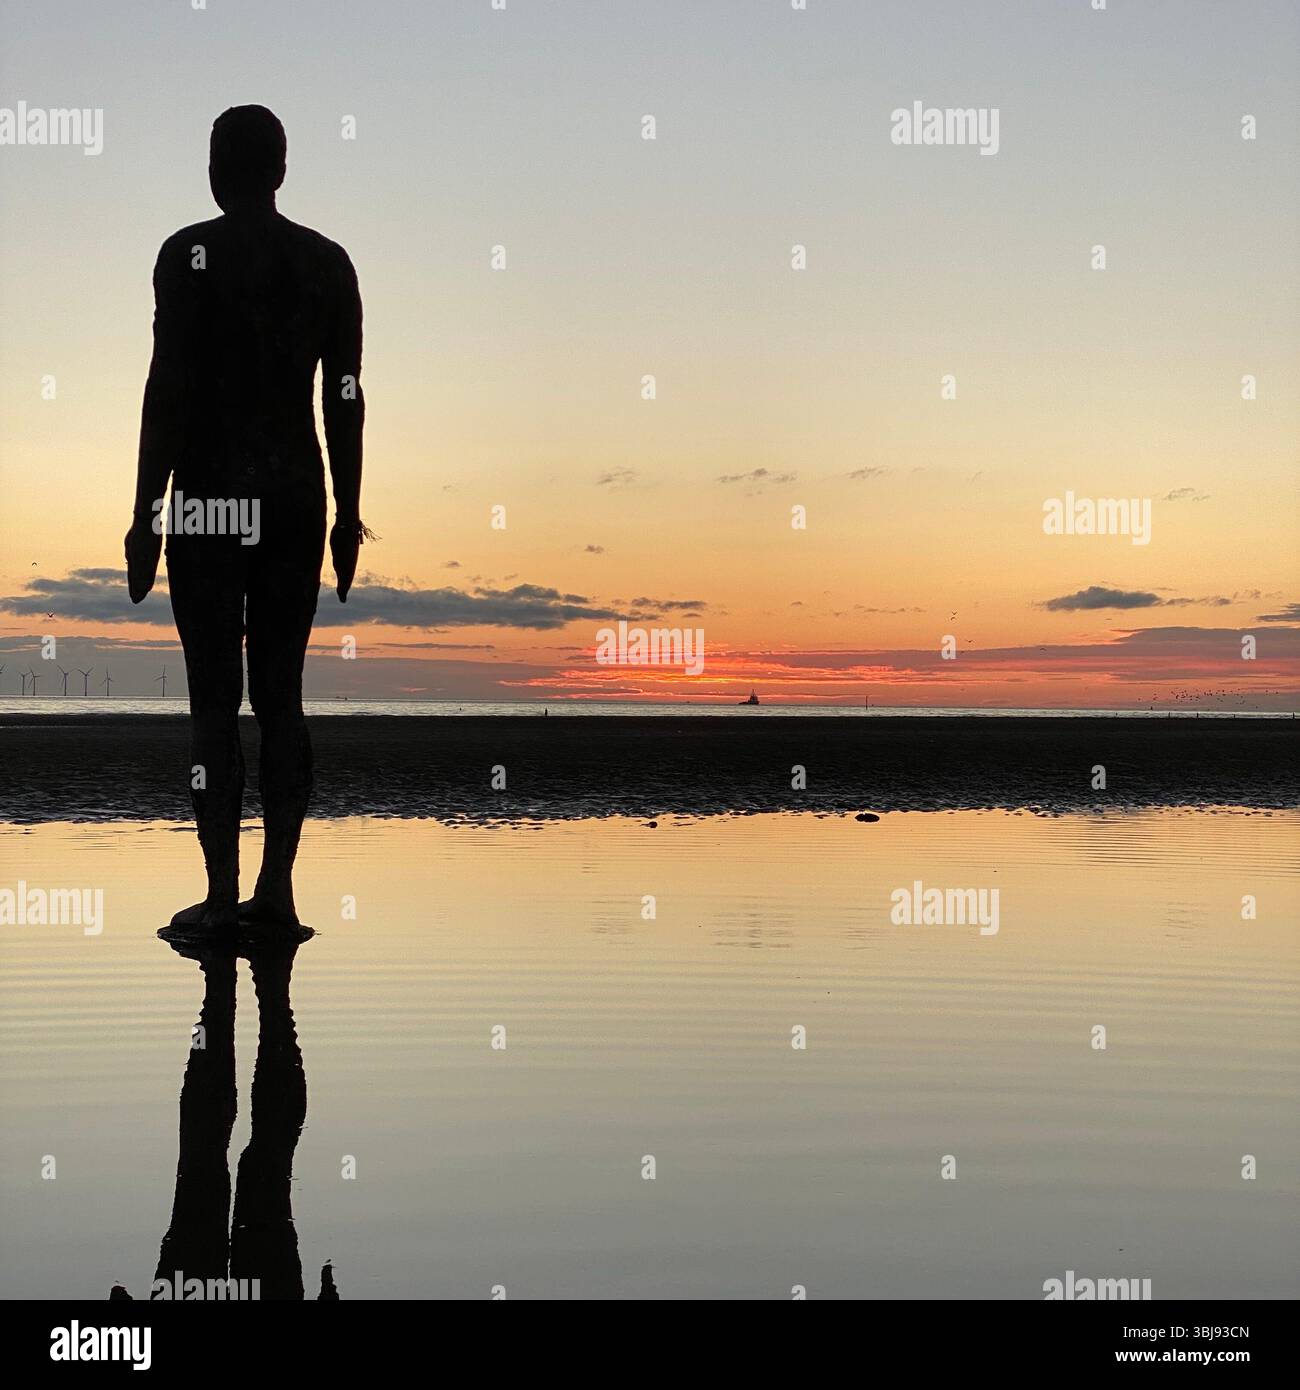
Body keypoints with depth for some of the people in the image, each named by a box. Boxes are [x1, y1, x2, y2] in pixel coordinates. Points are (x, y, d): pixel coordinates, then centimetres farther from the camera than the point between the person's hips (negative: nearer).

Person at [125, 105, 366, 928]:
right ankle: (277, 889, 11)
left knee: (215, 700, -2)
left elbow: (169, 391, -10)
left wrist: (147, 513, -6)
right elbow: (345, 399, 7)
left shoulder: (190, 255, -5)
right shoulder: (327, 262, 8)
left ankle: (221, 896, 0)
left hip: (212, 500, -4)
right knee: (281, 695, 9)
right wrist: (348, 513, 14)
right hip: (298, 496, 4)